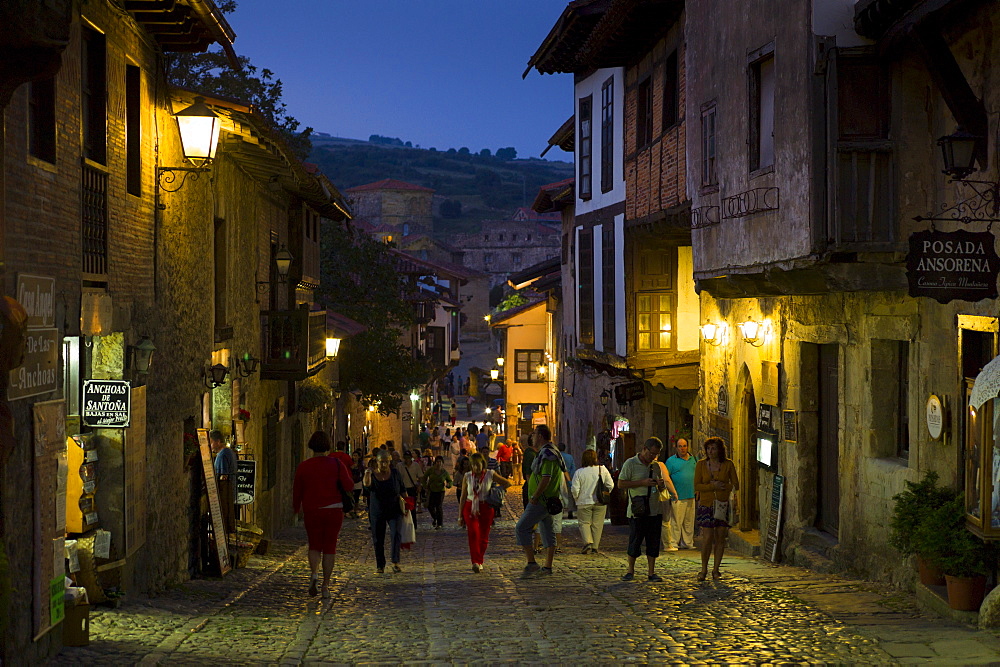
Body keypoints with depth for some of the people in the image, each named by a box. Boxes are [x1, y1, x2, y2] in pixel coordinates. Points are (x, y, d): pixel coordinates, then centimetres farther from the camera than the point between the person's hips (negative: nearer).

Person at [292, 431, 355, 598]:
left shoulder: (303, 466, -2)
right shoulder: (336, 463, -5)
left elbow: (297, 490, 7)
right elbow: (348, 486, -8)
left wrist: (296, 507, 24)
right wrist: (347, 471, 10)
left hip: (311, 511, 1)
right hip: (333, 510, -1)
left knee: (314, 545, 15)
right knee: (330, 547, 8)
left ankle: (313, 573, -11)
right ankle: (326, 584, 5)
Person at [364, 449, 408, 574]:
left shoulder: (395, 473, 0)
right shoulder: (373, 475, -4)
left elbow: (402, 490, 10)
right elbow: (367, 485, -26)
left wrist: (406, 503, 5)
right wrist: (367, 475, -46)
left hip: (394, 511, 0)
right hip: (377, 512, 0)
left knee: (395, 534, -19)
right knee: (378, 539, 5)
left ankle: (395, 562, -20)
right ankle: (380, 565, 16)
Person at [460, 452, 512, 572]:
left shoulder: (490, 475, 1)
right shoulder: (467, 477, 4)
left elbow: (507, 483, 12)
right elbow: (463, 496, 9)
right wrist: (460, 515, 8)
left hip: (486, 508, 1)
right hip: (470, 508, 0)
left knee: (483, 536, 2)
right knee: (473, 533, -17)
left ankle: (479, 562, 18)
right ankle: (475, 562, -25)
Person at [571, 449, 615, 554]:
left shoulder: (579, 472, -8)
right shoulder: (603, 470, -3)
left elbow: (575, 489, -10)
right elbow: (610, 485, 2)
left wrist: (576, 498, 8)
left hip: (584, 503, -2)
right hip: (600, 502, 2)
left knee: (585, 523, 8)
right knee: (597, 524, 9)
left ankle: (588, 542, -13)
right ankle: (595, 547, 13)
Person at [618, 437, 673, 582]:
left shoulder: (655, 466, 14)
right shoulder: (630, 464, -3)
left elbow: (661, 488, 24)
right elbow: (621, 484, -9)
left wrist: (661, 485, -2)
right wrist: (643, 483, -15)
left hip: (655, 510, 5)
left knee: (653, 543, 5)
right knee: (635, 542, 0)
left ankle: (651, 573, 11)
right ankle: (630, 571, 14)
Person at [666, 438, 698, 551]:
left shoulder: (693, 459, 14)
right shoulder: (671, 461, -1)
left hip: (691, 496, 5)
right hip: (678, 498, -5)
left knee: (689, 522, 9)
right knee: (675, 522, -6)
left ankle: (687, 543, 17)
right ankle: (673, 543, -1)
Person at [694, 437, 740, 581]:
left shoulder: (728, 464, 2)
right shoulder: (701, 464, 3)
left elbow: (736, 485, 4)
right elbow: (697, 486, 0)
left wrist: (723, 486, -13)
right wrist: (713, 486, -14)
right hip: (706, 505, -1)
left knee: (720, 538, 2)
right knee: (707, 537, -9)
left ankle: (716, 569, 13)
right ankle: (704, 569, 5)